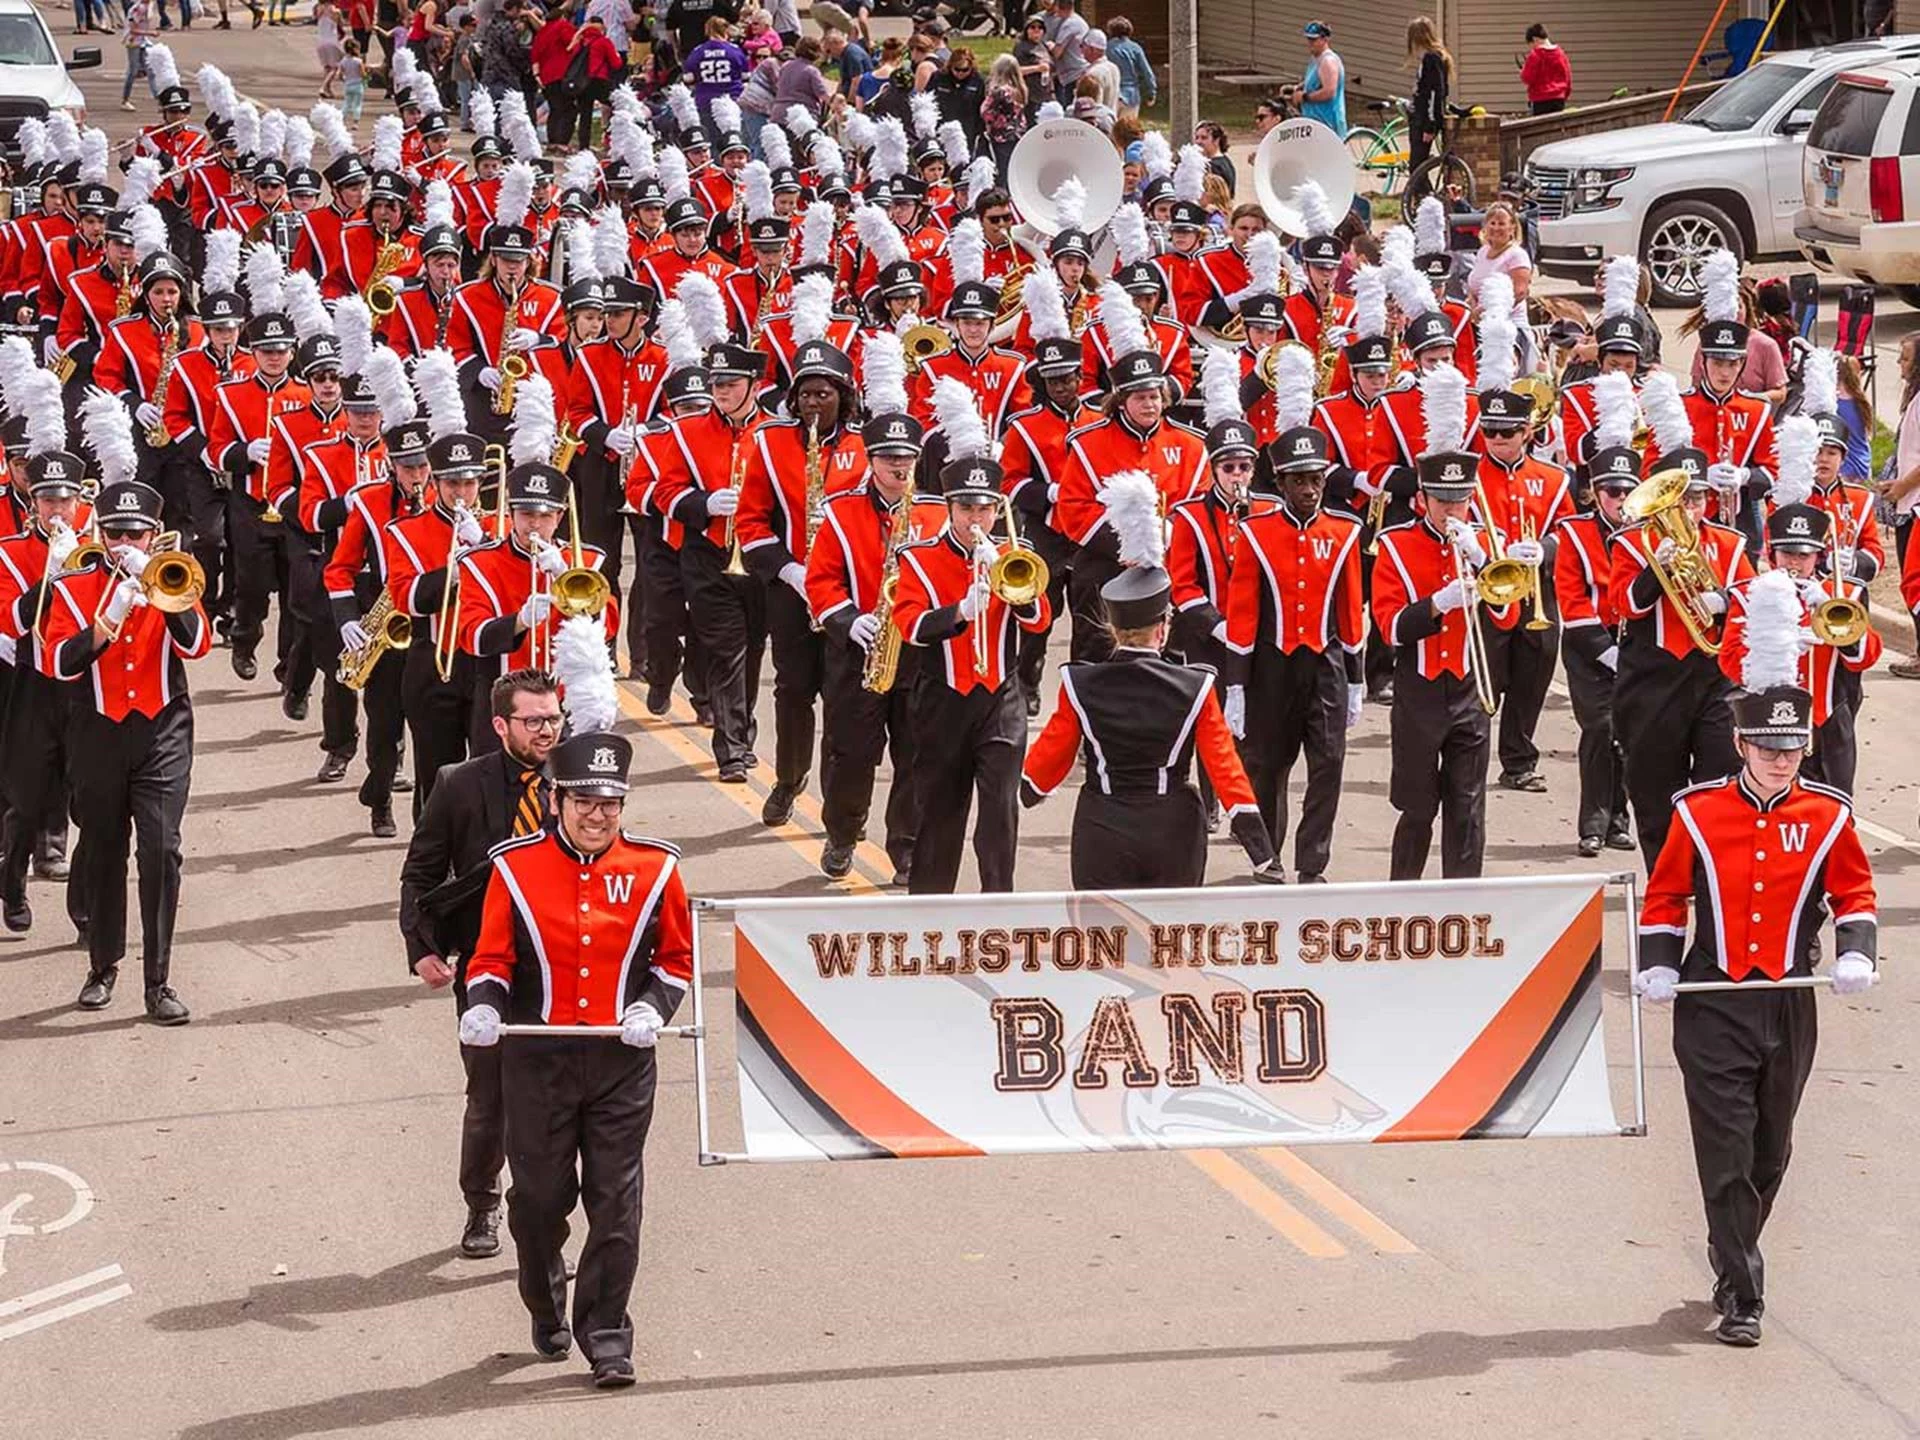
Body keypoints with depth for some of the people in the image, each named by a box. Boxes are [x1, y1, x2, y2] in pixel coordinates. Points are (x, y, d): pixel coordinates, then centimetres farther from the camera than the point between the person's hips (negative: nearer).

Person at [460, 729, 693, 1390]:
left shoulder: (654, 868, 0)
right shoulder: (515, 868, -3)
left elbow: (677, 958, 10)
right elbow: (492, 958, 4)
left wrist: (653, 1006, -8)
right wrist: (483, 1006, -15)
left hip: (623, 1061, 0)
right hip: (538, 1060, 0)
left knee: (615, 1200, -1)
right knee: (540, 1194, 9)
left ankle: (605, 1334, 9)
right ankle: (546, 1308, 35)